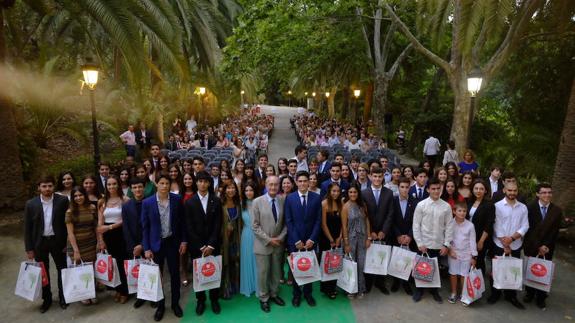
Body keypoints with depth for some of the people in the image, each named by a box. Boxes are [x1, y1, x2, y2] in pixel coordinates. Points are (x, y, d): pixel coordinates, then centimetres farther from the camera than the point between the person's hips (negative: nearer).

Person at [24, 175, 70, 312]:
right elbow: (27, 227, -2)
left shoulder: (63, 200, -11)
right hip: (39, 242, 1)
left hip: (57, 241, -1)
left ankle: (63, 296, 30)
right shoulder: (31, 204, -7)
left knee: (62, 269, 12)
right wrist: (29, 248, -2)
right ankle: (46, 299, 31)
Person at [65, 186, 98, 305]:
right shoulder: (70, 212, -8)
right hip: (76, 245, -2)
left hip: (91, 244, 2)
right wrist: (76, 250, -12)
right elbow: (70, 233, -9)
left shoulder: (92, 208, 0)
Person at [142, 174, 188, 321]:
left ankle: (175, 303, 30)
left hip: (173, 242, 0)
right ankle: (160, 305, 31)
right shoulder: (147, 202, -9)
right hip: (156, 243, 0)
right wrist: (146, 248, -6)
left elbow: (182, 221, 1)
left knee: (175, 274, 11)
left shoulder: (177, 199, -7)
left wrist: (184, 240, -2)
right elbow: (145, 227, -4)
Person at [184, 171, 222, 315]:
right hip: (196, 246, 0)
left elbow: (218, 225, -4)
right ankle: (201, 300, 26)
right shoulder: (189, 202, -2)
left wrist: (211, 245, -11)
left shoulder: (216, 201, -1)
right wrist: (201, 246, -10)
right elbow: (189, 227, -5)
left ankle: (214, 299, 25)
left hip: (213, 244, 0)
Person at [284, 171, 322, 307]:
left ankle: (308, 293, 29)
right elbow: (288, 221, -5)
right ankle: (297, 294, 28)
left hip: (310, 240, 1)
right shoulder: (289, 198, -3)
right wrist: (296, 240, -9)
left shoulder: (316, 198, 0)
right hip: (294, 241, -1)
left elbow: (318, 220, -1)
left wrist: (312, 239, -8)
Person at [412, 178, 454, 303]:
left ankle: (434, 291, 34)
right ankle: (419, 290, 30)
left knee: (436, 269, 13)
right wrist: (419, 243, -7)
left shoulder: (446, 206, -2)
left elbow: (449, 226, 1)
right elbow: (416, 225, -4)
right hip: (424, 244, -1)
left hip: (439, 245, 1)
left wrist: (446, 245, -2)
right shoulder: (421, 205, -6)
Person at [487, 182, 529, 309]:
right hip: (499, 245, -2)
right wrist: (505, 245, -11)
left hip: (516, 246, 2)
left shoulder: (523, 207, 4)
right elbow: (497, 226, -8)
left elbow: (525, 226, -2)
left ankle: (511, 296, 26)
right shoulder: (498, 206, -6)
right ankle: (495, 294, 23)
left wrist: (512, 238, -16)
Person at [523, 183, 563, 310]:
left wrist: (546, 246, -12)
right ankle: (529, 293, 28)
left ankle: (541, 297, 21)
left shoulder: (557, 211, -2)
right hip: (532, 247, -1)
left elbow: (555, 232, -3)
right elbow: (529, 230, -10)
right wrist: (538, 246, -14)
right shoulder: (530, 208, -8)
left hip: (547, 249, 1)